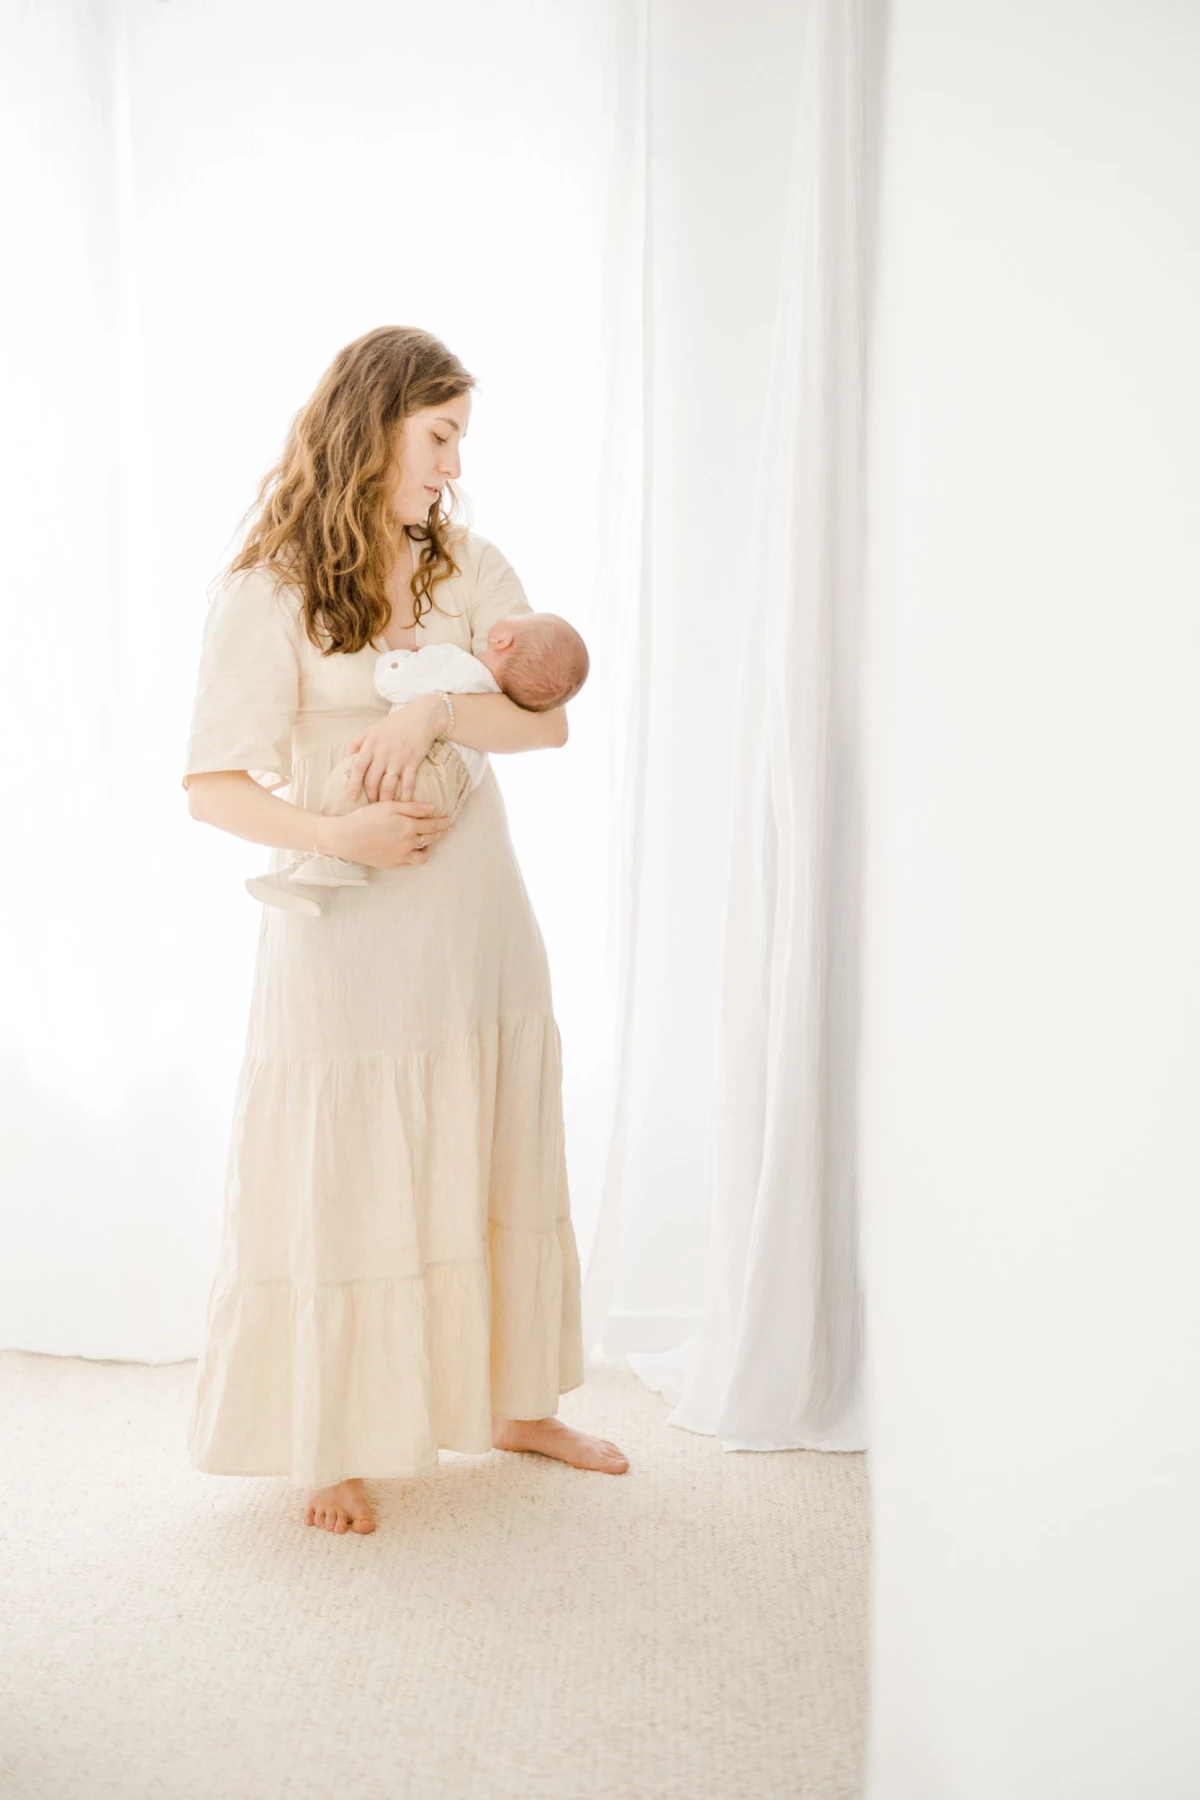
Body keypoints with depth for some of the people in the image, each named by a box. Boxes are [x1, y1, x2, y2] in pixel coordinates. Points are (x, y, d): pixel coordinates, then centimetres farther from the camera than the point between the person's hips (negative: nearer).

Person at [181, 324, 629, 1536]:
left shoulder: (467, 567, 6)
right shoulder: (265, 592, -8)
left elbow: (549, 715, -4)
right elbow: (213, 786, -11)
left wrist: (432, 714, -21)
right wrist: (333, 834, -25)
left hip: (476, 916, 5)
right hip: (348, 932, -5)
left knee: (499, 1167, 14)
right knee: (345, 1184, 3)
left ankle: (516, 1402, 32)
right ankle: (339, 1444, 21)